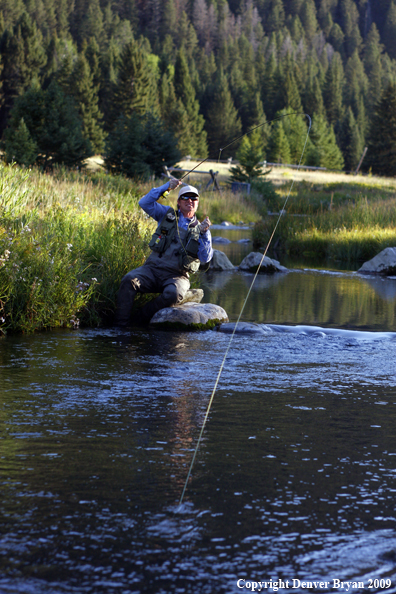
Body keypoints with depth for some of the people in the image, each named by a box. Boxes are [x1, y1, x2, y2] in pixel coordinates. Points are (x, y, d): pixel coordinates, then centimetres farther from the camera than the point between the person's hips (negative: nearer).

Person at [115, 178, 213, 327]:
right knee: (129, 280, -28)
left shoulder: (200, 229, 11)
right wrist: (166, 187, -1)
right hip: (152, 269, 1)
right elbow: (144, 203, 4)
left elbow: (205, 258, -1)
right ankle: (120, 325, -24)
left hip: (176, 276, -1)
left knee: (173, 294, -36)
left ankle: (143, 316, -14)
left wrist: (205, 233, -13)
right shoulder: (167, 214, 15)